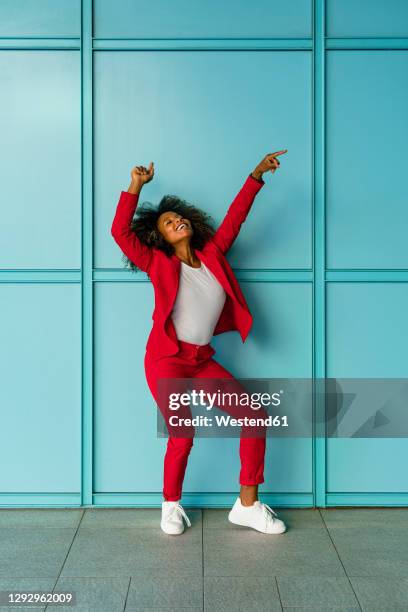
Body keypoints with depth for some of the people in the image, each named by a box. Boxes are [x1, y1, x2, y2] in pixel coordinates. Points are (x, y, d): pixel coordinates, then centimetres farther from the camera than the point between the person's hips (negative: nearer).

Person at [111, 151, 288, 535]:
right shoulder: (159, 264, -1)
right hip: (166, 359, -5)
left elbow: (234, 217, 12)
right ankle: (171, 505, 18)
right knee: (182, 436, -9)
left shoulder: (212, 255, 9)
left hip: (202, 360, 5)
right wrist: (135, 187, -12)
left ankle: (248, 505, 8)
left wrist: (257, 174, 8)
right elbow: (120, 232, -9)